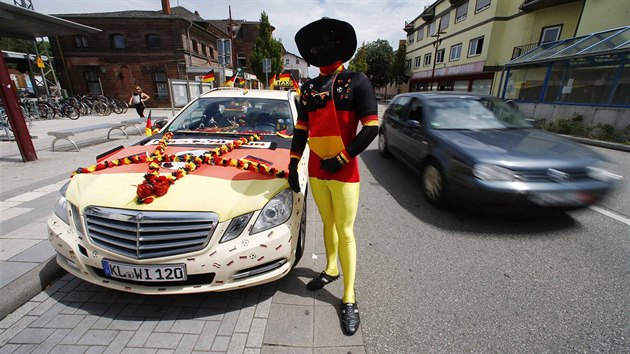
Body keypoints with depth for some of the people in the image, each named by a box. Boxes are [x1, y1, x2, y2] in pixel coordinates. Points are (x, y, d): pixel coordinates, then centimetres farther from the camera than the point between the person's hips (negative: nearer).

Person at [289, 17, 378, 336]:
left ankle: (349, 300, 17)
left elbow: (372, 127, -11)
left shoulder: (357, 81, -5)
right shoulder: (308, 89, 10)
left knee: (345, 232, 2)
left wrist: (342, 158, -14)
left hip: (344, 172, -4)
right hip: (315, 171, 5)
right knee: (328, 224, 19)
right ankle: (331, 270, 41)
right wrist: (293, 165, 6)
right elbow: (301, 130, 11)